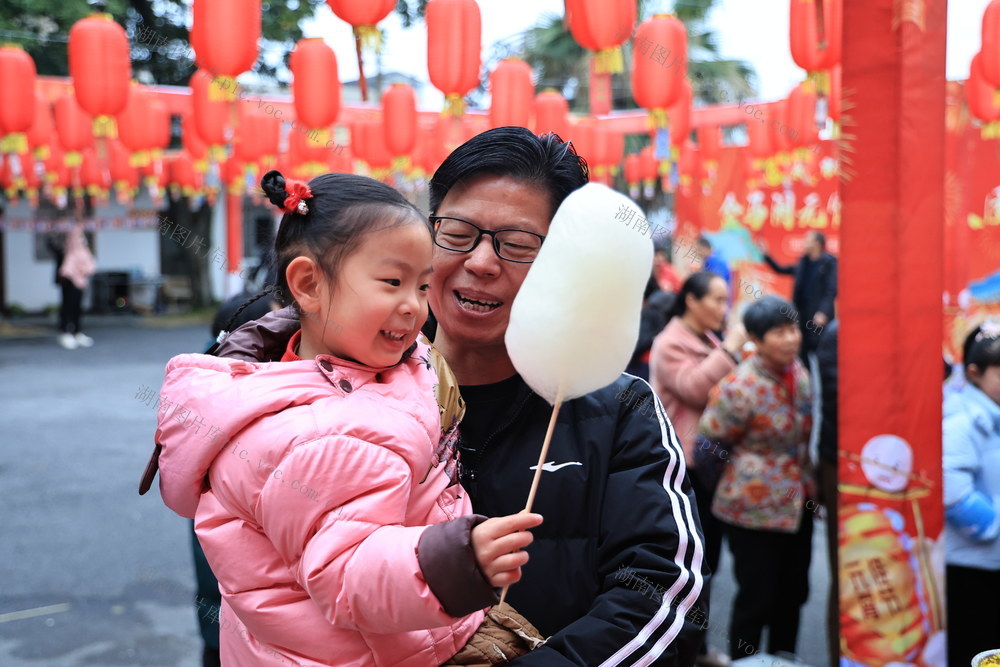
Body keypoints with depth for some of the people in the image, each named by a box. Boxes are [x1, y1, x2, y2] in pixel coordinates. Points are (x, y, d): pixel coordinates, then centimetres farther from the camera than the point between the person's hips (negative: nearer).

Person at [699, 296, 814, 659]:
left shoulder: (798, 371, 2)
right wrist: (741, 479, 1)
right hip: (754, 510, -7)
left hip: (797, 506, 7)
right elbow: (710, 444, -11)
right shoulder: (739, 388, -21)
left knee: (794, 592, 17)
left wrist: (809, 484, 16)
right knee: (757, 600, 2)